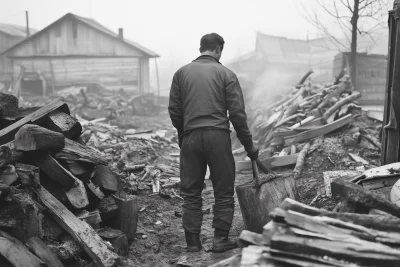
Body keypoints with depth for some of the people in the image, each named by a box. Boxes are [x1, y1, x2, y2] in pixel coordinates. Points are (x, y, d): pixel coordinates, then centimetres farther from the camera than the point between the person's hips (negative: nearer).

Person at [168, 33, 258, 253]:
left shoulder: (181, 73, 10)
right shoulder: (226, 74, 3)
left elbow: (174, 110, 8)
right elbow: (237, 113, -2)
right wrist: (249, 146, 6)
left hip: (190, 137, 2)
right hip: (218, 136, -2)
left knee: (191, 193, 10)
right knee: (223, 191, 9)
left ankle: (192, 242, 12)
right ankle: (220, 239, 10)